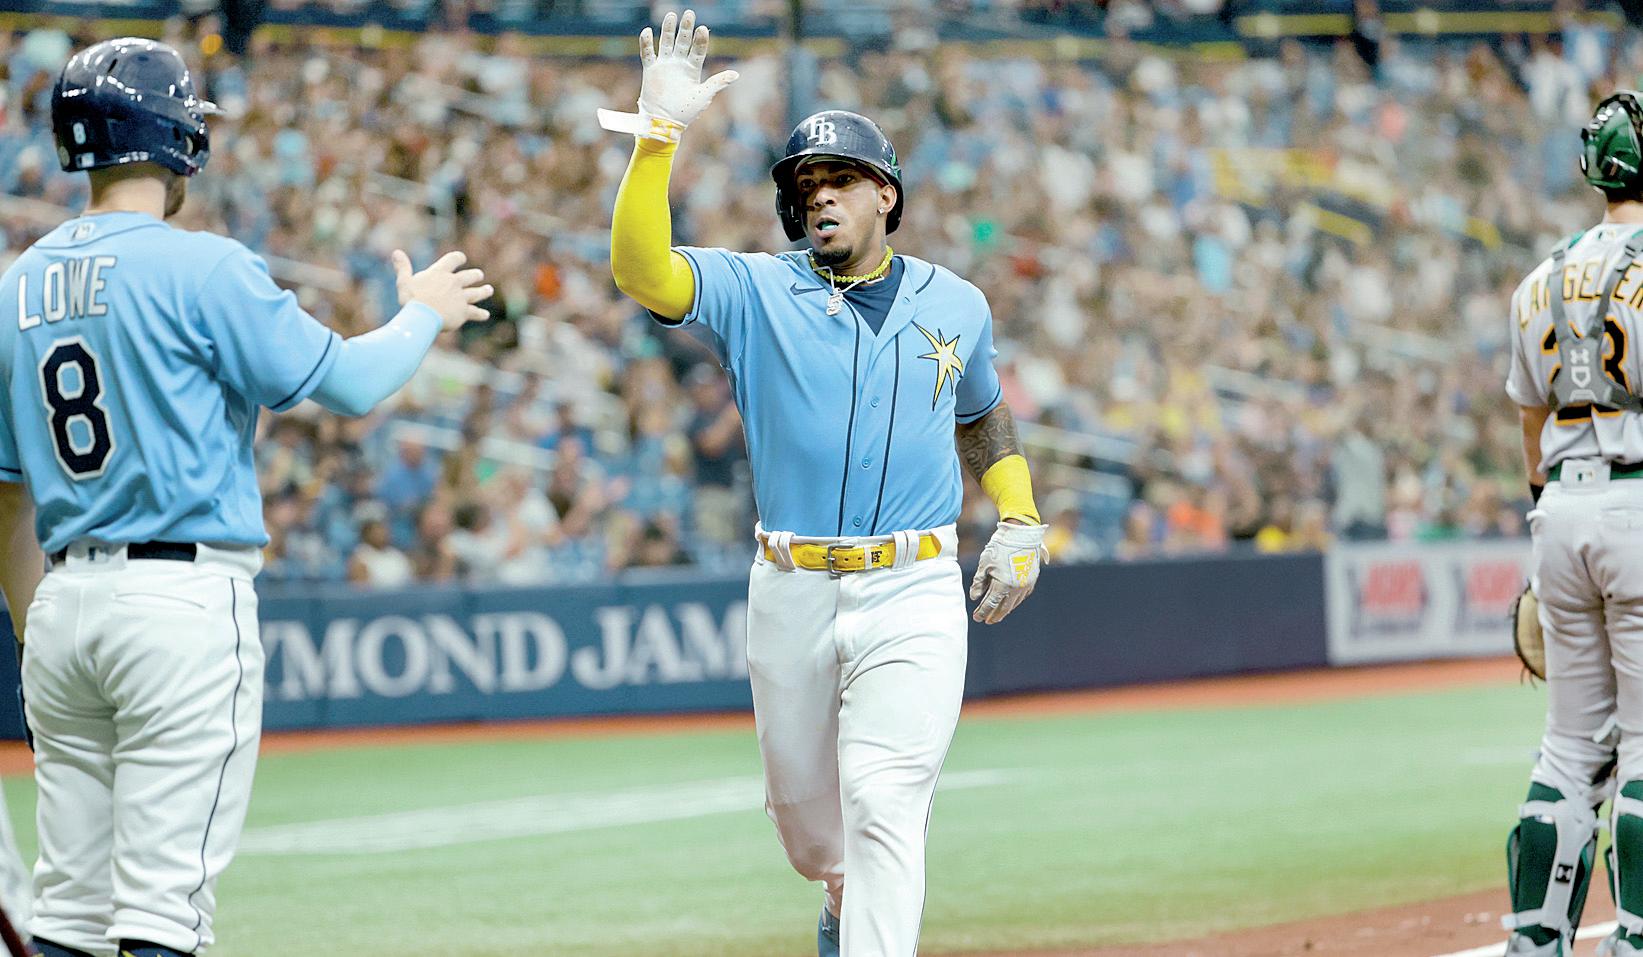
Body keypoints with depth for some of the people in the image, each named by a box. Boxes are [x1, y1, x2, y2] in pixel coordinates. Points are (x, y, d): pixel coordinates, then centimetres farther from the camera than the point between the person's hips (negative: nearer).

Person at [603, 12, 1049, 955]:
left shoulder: (956, 304, 7)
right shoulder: (756, 292, -1)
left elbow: (983, 413, 25)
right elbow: (641, 268, -18)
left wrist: (1020, 523, 14)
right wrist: (660, 135, -28)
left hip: (913, 596, -1)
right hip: (791, 592, 1)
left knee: (884, 806, -15)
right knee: (803, 808, 16)